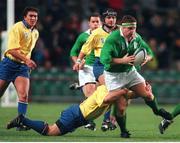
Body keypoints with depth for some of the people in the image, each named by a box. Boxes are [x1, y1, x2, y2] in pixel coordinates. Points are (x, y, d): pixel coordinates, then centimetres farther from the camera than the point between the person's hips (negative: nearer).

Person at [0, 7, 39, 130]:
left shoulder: (35, 33, 12)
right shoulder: (17, 28, -11)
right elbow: (12, 50, -21)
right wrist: (26, 60, -30)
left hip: (23, 67, 5)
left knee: (24, 95, -14)